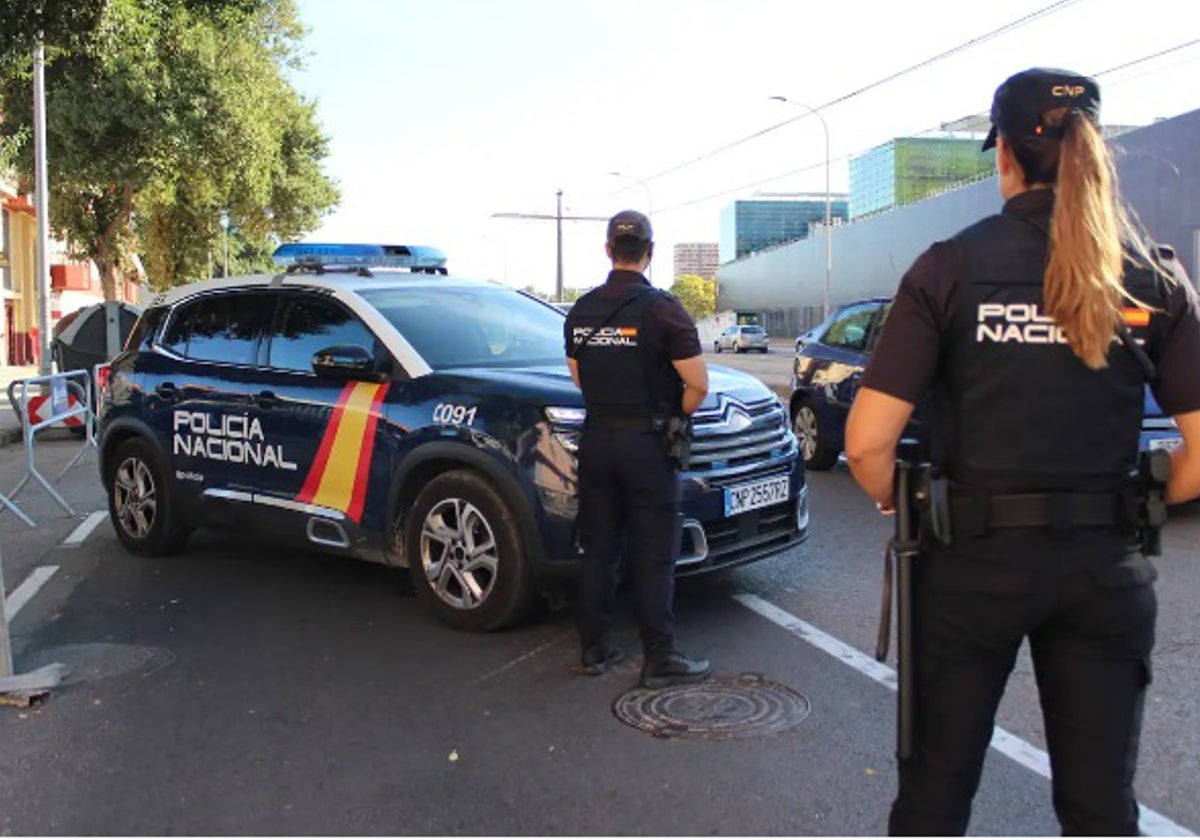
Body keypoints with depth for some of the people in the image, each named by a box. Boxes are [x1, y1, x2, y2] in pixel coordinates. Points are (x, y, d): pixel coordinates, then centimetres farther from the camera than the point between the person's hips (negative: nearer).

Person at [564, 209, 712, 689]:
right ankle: (659, 661, 7)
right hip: (646, 443, -5)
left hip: (596, 439, 5)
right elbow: (698, 385, -13)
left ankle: (595, 650, 21)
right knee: (653, 556, 2)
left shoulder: (581, 311, 6)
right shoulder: (661, 309, -12)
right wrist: (674, 415, 5)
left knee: (598, 548, 13)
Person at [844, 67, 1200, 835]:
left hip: (974, 559, -2)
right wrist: (1128, 507, 15)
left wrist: (900, 507, 7)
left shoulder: (952, 266, -8)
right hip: (1107, 567, 3)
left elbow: (868, 442, -13)